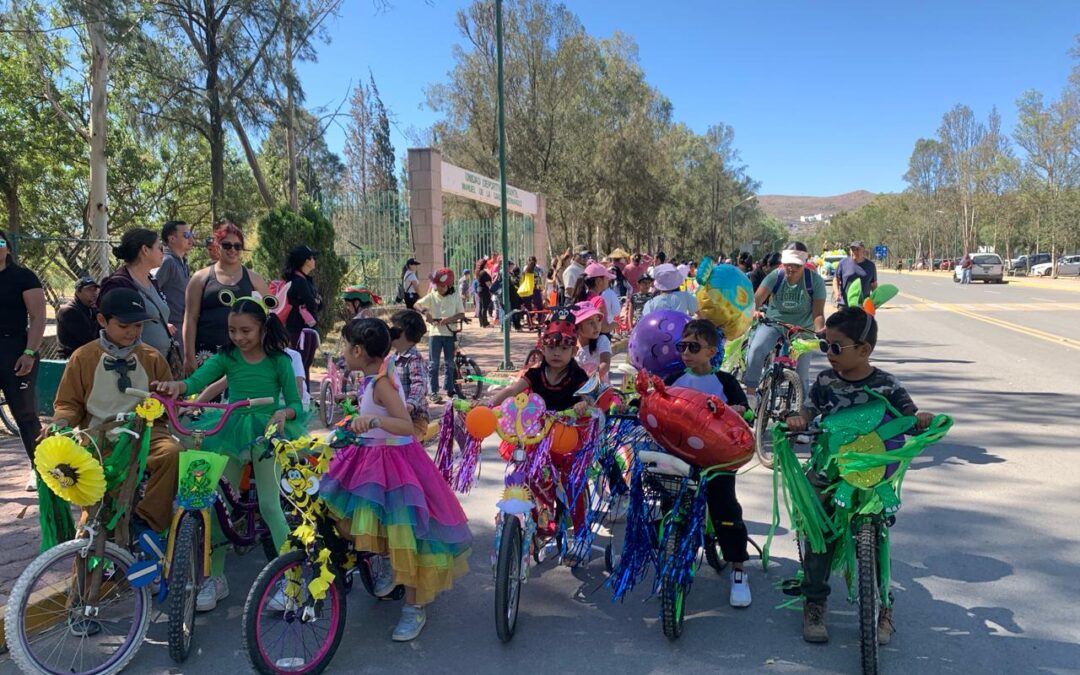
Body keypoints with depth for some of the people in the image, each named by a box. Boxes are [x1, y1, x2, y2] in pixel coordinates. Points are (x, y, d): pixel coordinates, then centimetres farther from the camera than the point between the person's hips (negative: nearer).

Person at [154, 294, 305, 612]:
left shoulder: (279, 361, -5)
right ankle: (215, 578, 17)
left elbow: (296, 403, -4)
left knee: (270, 506, -3)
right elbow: (198, 380, -15)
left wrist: (284, 412, -27)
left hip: (266, 434, -3)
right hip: (231, 434, 3)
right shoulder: (227, 357, 1)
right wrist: (177, 386, -38)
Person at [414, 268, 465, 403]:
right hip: (435, 333, -1)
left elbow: (461, 314, -2)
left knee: (449, 363, 10)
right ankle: (434, 392, 5)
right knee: (433, 363, 0)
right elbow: (417, 304, -8)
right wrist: (425, 311, -28)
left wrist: (449, 319, -19)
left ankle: (450, 389, 23)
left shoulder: (455, 297, 1)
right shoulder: (432, 296, 0)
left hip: (450, 333, 1)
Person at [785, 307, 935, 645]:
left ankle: (882, 606, 22)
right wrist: (798, 420, -20)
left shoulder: (886, 385, -5)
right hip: (827, 472, 2)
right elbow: (809, 411, 2)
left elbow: (908, 418, -1)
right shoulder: (825, 380, 0)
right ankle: (814, 603, 15)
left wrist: (921, 420, -24)